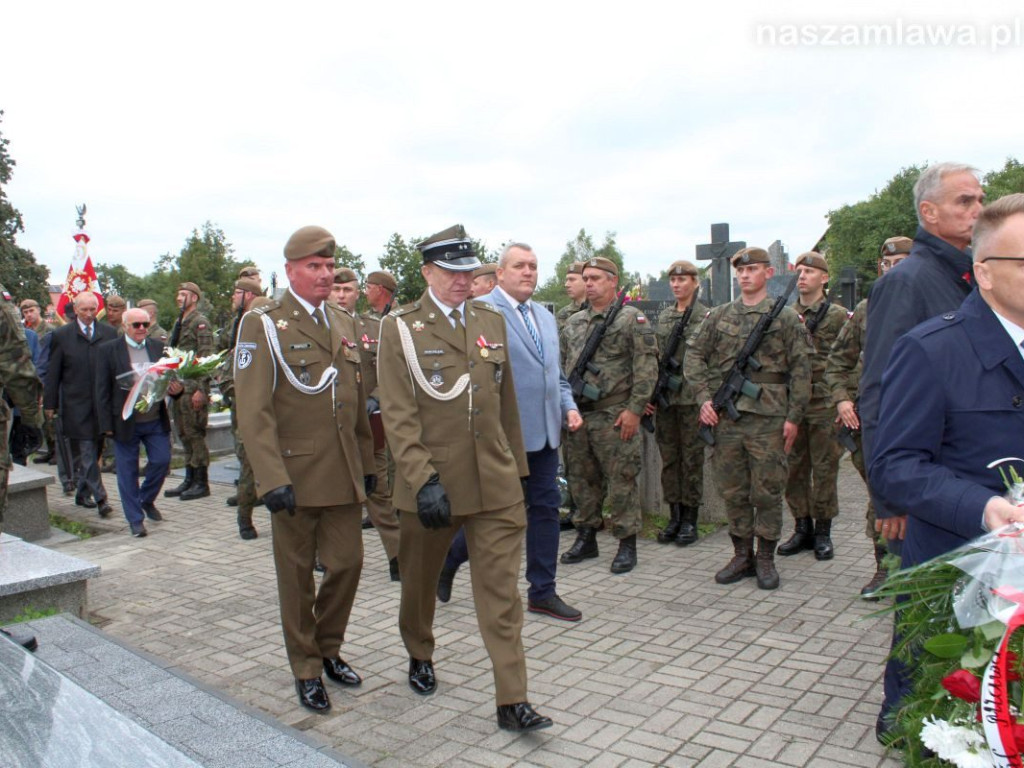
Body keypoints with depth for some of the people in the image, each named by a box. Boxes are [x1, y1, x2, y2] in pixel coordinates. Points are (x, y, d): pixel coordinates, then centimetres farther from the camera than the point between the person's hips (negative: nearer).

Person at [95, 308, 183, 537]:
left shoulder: (158, 347, 5)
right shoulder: (108, 350, -4)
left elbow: (169, 378, 11)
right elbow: (102, 390, -4)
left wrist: (176, 389, -14)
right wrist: (107, 424, -8)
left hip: (156, 421, 3)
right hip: (125, 422, -3)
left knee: (162, 461, 4)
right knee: (128, 471, 5)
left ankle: (146, 500, 31)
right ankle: (135, 519, 17)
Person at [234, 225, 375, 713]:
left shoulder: (343, 323, 12)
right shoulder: (262, 326, -7)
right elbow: (253, 411, -14)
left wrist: (367, 462, 15)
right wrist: (272, 479, -21)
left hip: (344, 475, 5)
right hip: (294, 477, -5)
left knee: (347, 563, 9)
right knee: (297, 576, 8)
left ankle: (328, 649, 32)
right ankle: (306, 669, 25)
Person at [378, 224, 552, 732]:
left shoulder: (491, 321, 9)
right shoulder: (400, 328, -5)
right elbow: (398, 415, -11)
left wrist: (516, 465, 14)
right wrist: (424, 479, -20)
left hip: (495, 483, 3)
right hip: (430, 483, -2)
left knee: (501, 590, 1)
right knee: (420, 581, 18)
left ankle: (512, 702, 8)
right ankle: (420, 657, 44)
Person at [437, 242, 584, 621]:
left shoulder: (545, 316, 16)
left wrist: (569, 406, 6)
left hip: (544, 432, 7)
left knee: (545, 508, 9)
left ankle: (542, 593, 21)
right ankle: (449, 557, 30)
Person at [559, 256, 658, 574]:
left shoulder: (632, 319, -4)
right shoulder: (573, 323, 15)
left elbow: (647, 367, -10)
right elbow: (562, 367, 20)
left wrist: (634, 409, -15)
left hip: (614, 416, -6)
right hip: (576, 415, 6)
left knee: (621, 481, -1)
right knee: (582, 479, 13)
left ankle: (627, 545, 10)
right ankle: (586, 538, 25)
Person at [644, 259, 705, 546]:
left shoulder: (706, 317, -2)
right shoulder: (663, 316, 12)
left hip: (692, 397, -5)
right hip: (665, 397, 5)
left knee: (692, 458, 2)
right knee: (669, 458, 8)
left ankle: (690, 520, 11)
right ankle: (674, 517, 18)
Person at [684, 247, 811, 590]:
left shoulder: (786, 317, 3)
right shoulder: (720, 315, 10)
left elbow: (800, 370, 0)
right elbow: (694, 356, 11)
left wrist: (794, 417, -5)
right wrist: (704, 397, -1)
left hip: (768, 417, -3)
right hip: (725, 416, 3)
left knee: (767, 490, 3)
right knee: (732, 490, 9)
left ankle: (766, 558, 17)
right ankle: (742, 555, 22)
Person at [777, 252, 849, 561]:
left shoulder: (838, 316, 0)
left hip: (824, 405, -4)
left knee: (824, 470, 3)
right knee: (794, 469, 8)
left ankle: (822, 532, 15)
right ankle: (802, 529, 20)